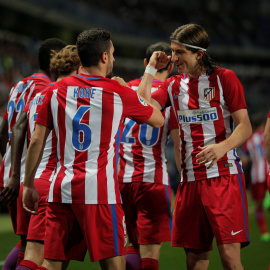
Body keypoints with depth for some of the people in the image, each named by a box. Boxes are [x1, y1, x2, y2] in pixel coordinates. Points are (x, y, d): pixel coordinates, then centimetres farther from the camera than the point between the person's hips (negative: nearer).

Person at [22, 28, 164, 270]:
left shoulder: (57, 90, 8)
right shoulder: (118, 93, 0)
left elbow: (36, 142, 8)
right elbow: (158, 120, 16)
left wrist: (28, 184, 17)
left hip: (61, 189, 4)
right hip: (99, 190, -4)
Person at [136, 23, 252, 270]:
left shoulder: (224, 78, -1)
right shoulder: (174, 85, 14)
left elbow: (245, 127, -6)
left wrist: (223, 147, -25)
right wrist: (151, 69, 4)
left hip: (224, 176, -5)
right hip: (190, 180, 5)